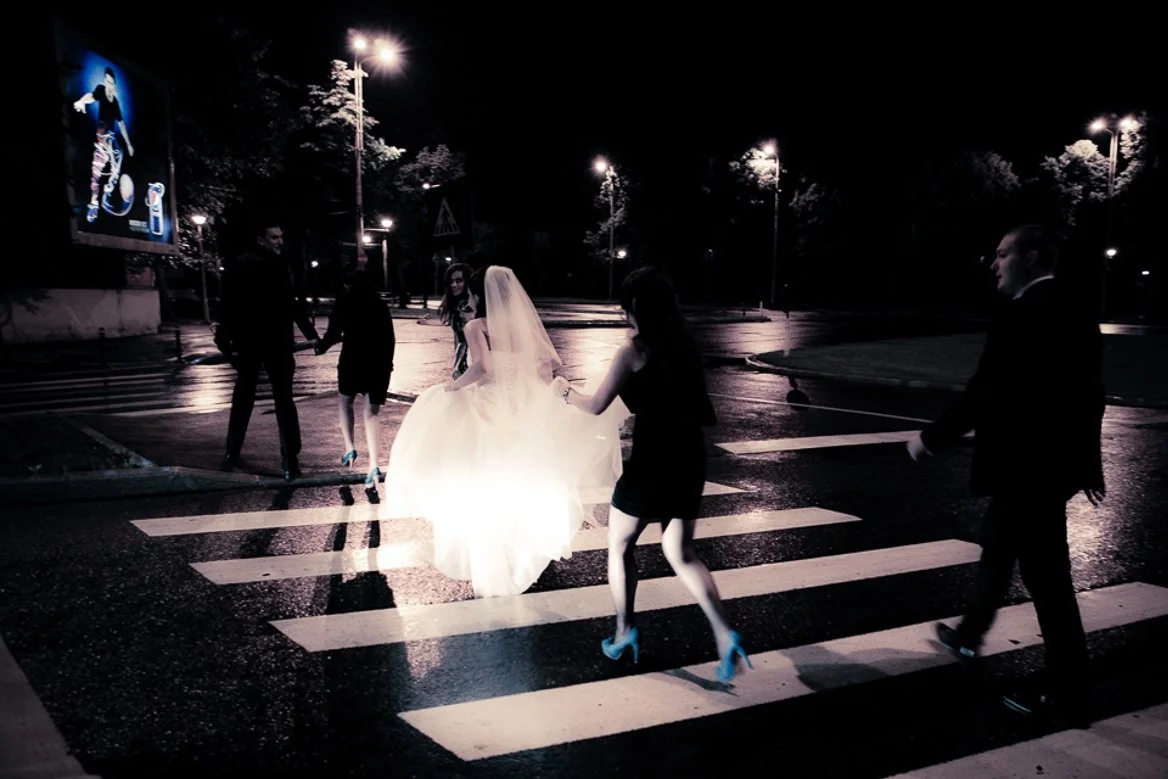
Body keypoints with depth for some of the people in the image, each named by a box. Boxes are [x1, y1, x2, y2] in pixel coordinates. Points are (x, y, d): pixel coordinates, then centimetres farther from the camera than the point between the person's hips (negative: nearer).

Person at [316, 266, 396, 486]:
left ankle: (349, 448, 11)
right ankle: (374, 465, -7)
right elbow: (390, 339, 12)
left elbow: (334, 332, 1)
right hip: (379, 362, 3)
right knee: (371, 412, 4)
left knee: (345, 401, 23)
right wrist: (387, 363, 21)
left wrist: (321, 347, 20)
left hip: (353, 359, -3)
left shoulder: (346, 303, 4)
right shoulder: (381, 306, 13)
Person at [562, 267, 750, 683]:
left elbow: (596, 406, -6)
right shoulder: (685, 346, 8)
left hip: (653, 461, -6)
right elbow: (705, 414, 14)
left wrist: (567, 392, 12)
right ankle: (724, 634, -2)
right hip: (690, 457, 6)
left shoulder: (634, 349, -10)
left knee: (619, 546, 15)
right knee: (681, 553, 13)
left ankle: (624, 633, 21)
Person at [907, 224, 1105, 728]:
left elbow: (985, 394, -22)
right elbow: (1087, 395, 15)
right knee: (996, 548, 24)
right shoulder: (1075, 313, 10)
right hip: (1054, 461, 10)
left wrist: (932, 438, -11)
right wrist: (1086, 464, 22)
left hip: (1025, 466, -10)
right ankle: (969, 635, 43)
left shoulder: (1022, 313, -20)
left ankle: (1068, 696, 10)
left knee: (1046, 577, -1)